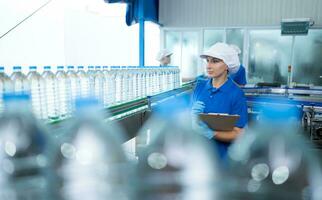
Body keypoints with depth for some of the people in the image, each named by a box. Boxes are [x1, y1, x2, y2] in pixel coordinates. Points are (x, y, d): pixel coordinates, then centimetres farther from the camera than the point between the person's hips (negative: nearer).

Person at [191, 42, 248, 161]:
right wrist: (193, 116, -16)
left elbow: (238, 134, -10)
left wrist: (211, 134, -25)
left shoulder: (236, 94, -10)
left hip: (221, 155, -3)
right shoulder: (200, 86, 1)